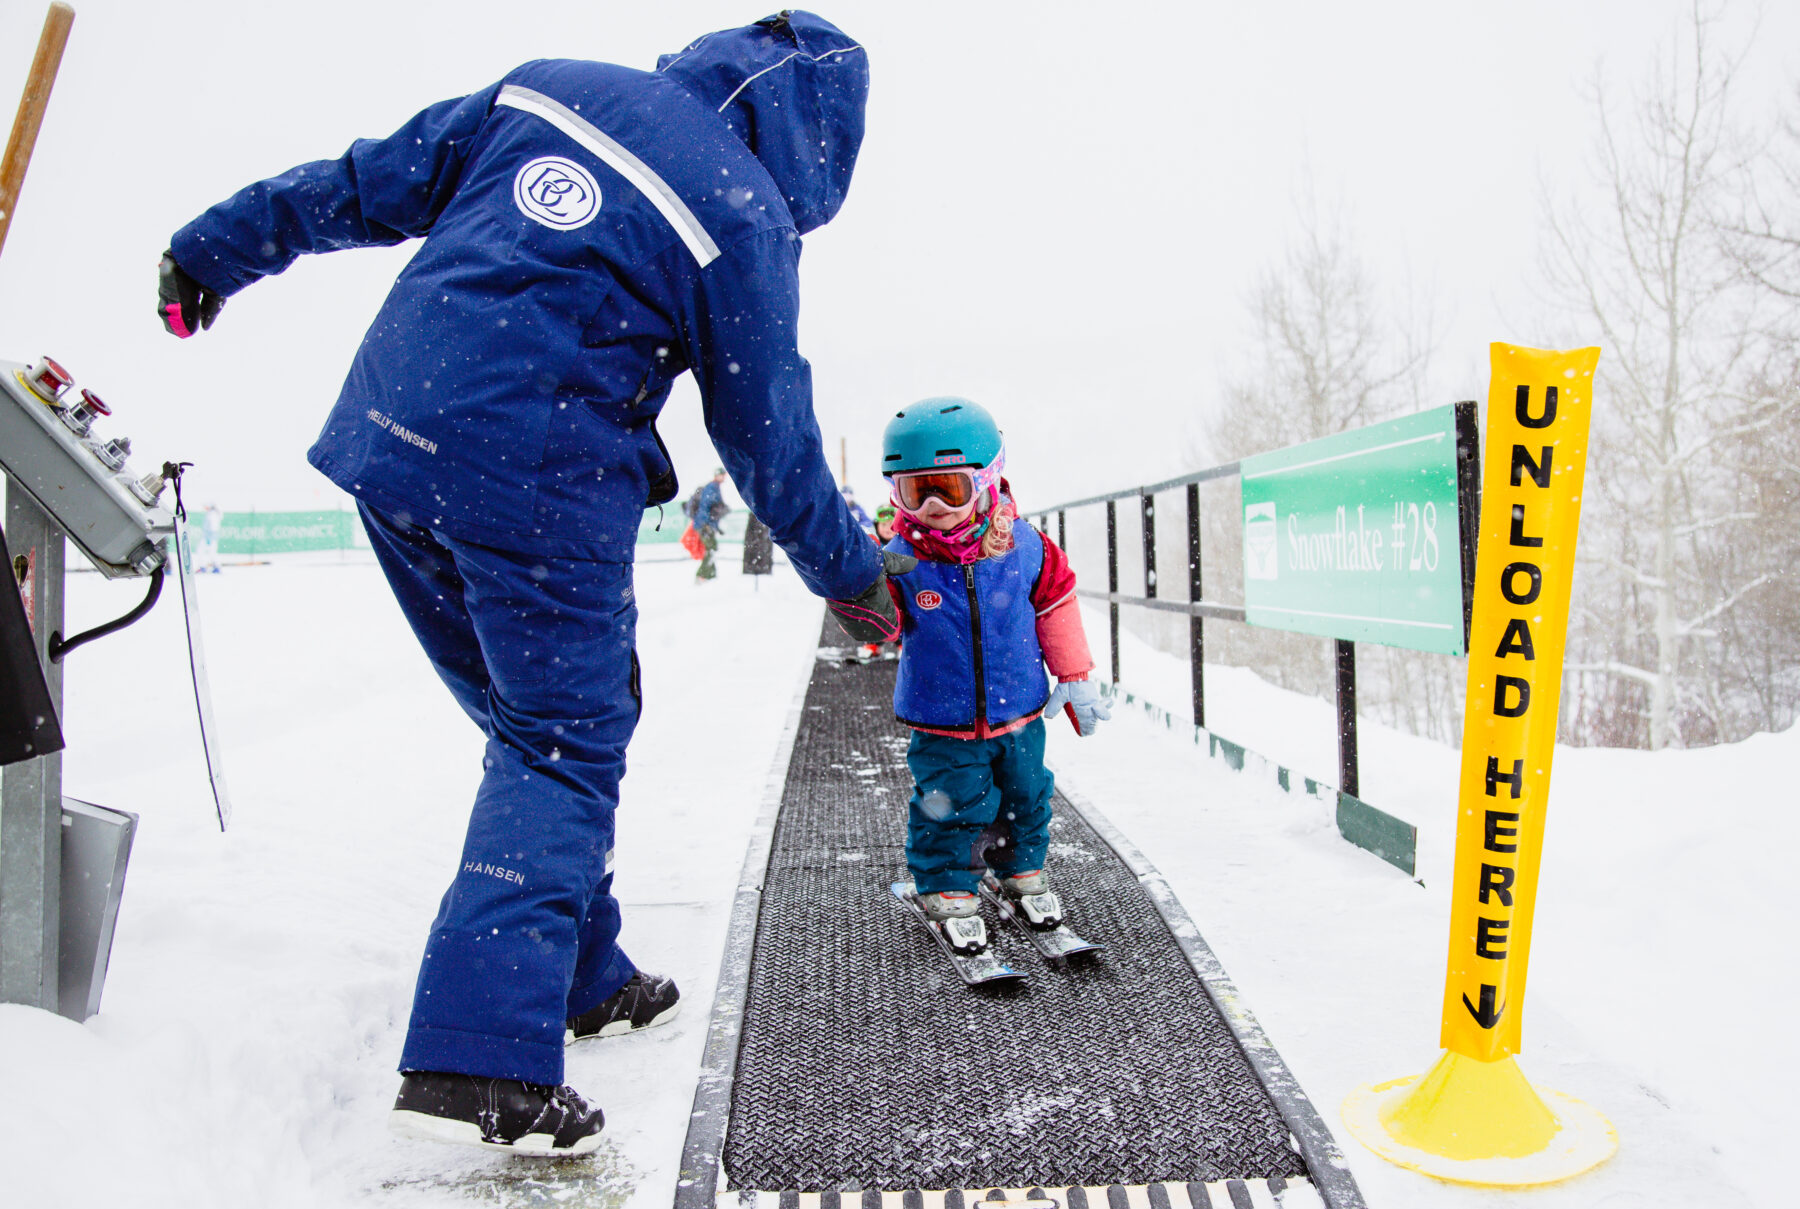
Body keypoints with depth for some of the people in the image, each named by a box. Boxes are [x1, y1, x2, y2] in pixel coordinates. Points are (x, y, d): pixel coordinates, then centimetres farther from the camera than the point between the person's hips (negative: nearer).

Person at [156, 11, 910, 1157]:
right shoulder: (747, 215, -5)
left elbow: (369, 182, 17)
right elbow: (769, 438, 1)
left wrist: (218, 249, 28)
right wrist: (849, 572, 15)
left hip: (388, 436, 7)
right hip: (535, 486, -7)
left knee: (537, 722, 17)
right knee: (567, 746, 4)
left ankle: (580, 975, 29)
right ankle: (484, 1059, -4)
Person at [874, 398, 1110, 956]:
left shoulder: (1024, 547, -12)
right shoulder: (901, 561, -17)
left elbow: (1055, 603, 2)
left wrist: (1075, 678, 7)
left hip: (1018, 713, 3)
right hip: (942, 726, -3)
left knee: (1025, 798, 20)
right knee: (949, 811, 3)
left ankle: (1023, 872, 44)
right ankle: (949, 892, 27)